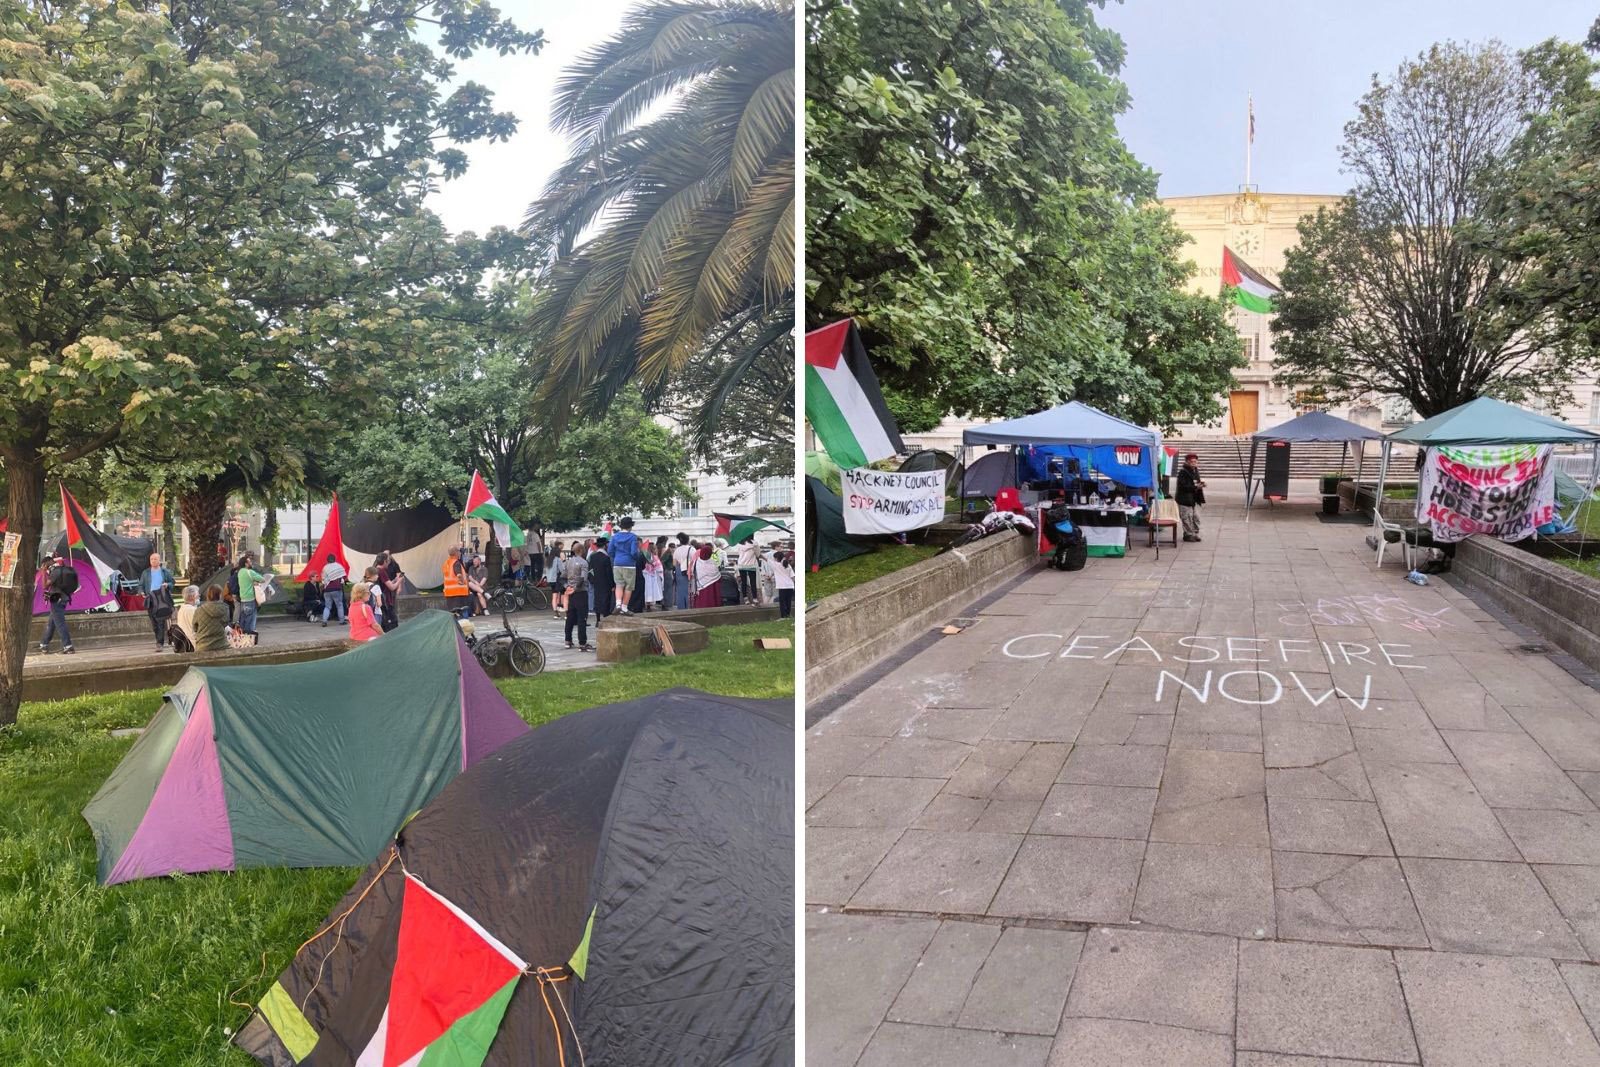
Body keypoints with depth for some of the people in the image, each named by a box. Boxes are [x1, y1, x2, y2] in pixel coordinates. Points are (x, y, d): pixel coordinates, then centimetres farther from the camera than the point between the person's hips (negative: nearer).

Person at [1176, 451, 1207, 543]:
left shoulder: (1195, 471, 12)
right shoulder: (1183, 472, -15)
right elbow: (1182, 486, -21)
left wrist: (1201, 483, 1)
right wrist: (1195, 487, -24)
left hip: (1193, 499, 9)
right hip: (1184, 500, -9)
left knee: (1196, 517, 12)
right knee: (1187, 518, -4)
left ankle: (1195, 534, 22)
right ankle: (1188, 535, 7)